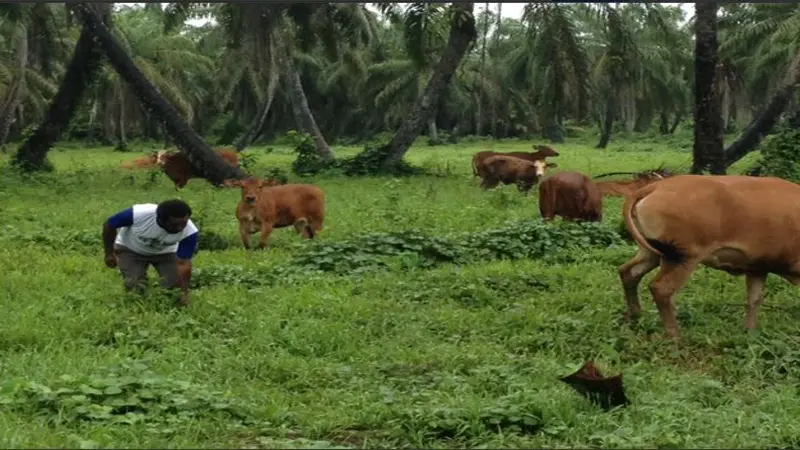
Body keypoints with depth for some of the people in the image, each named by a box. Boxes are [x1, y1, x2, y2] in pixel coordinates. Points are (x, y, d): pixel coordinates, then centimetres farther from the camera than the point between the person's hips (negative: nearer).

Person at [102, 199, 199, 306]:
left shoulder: (190, 232, -35)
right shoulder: (138, 214, -38)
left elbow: (183, 263, -27)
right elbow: (109, 225, -19)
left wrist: (184, 293, -36)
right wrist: (109, 254, -8)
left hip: (165, 252, 1)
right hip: (131, 249, -1)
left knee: (175, 287, -13)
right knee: (135, 288, -17)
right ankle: (139, 276, 16)